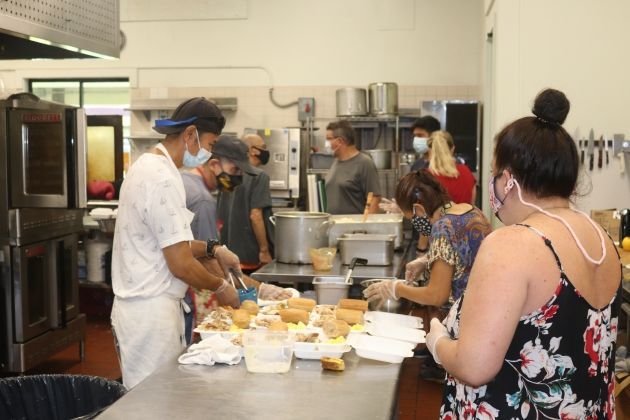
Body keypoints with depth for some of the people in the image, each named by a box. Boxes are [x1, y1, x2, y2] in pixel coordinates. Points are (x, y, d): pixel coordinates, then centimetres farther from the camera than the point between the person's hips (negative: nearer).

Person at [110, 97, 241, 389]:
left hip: (138, 307, 10)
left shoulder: (148, 165, 11)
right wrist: (220, 287, -3)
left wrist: (212, 250, 12)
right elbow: (181, 265, -19)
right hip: (151, 313, -10)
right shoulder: (164, 180, -20)